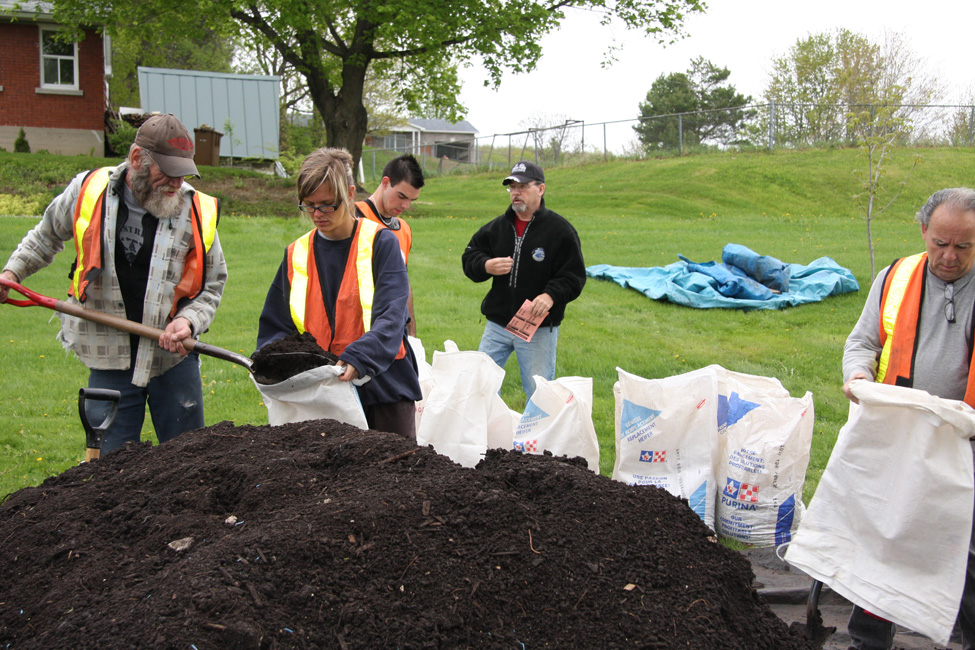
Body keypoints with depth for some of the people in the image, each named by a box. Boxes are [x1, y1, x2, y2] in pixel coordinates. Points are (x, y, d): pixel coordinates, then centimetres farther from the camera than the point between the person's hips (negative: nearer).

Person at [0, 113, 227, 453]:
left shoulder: (198, 211, -5)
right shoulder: (88, 191, -3)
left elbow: (212, 285, 4)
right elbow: (46, 237, 19)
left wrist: (188, 321, -12)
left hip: (175, 356, 0)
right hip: (109, 361, 0)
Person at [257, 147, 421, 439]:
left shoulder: (381, 242, -4)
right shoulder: (297, 255, 8)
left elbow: (391, 316, -15)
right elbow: (275, 328, 11)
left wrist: (357, 358, -31)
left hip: (383, 385, -3)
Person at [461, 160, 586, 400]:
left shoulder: (560, 230, -5)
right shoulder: (496, 227, 7)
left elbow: (574, 276, -7)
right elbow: (469, 257, 12)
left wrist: (551, 295, -25)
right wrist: (486, 266, -10)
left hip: (539, 329, -4)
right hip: (497, 324, 4)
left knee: (538, 393, 6)